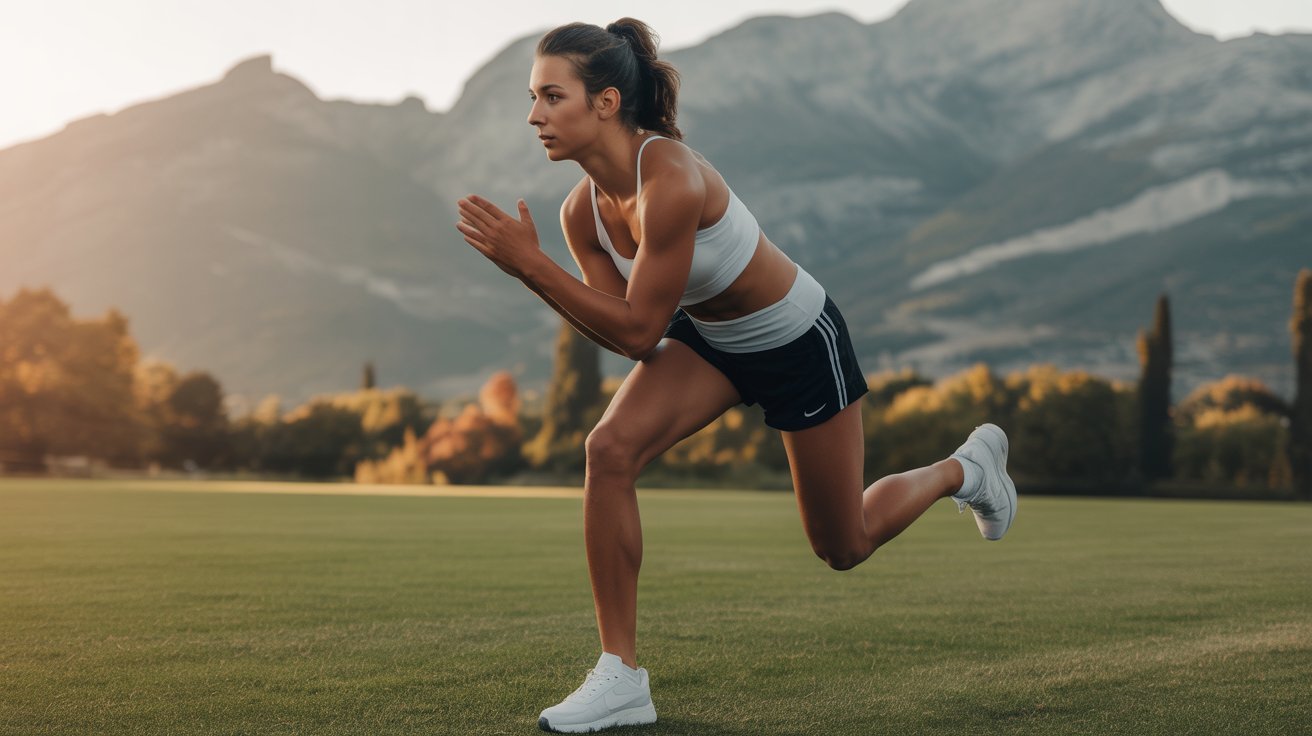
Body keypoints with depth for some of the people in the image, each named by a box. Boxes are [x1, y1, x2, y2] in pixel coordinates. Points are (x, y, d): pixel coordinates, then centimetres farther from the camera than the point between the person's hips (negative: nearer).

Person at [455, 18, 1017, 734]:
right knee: (609, 449, -22)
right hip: (706, 339, 6)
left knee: (843, 547, 12)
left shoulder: (671, 180, -37)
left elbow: (637, 330, -34)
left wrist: (529, 264, -36)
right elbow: (626, 333, -8)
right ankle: (620, 677, -12)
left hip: (799, 341, -6)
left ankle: (966, 467, 43)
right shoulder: (583, 210, -14)